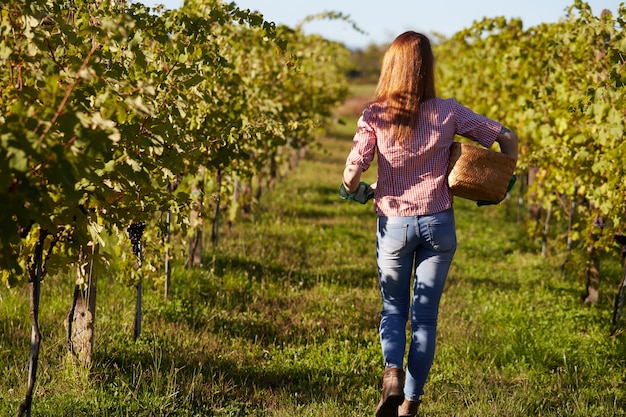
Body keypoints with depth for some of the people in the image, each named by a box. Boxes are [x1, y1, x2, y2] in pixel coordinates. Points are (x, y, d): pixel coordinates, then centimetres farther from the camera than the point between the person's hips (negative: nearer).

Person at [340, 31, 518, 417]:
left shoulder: (375, 115, -8)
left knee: (393, 308, 18)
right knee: (426, 315, 10)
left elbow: (353, 172, -14)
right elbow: (507, 137, 1)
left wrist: (353, 191, 8)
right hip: (438, 224, 0)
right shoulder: (448, 113, -4)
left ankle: (393, 373, -8)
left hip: (393, 224, 0)